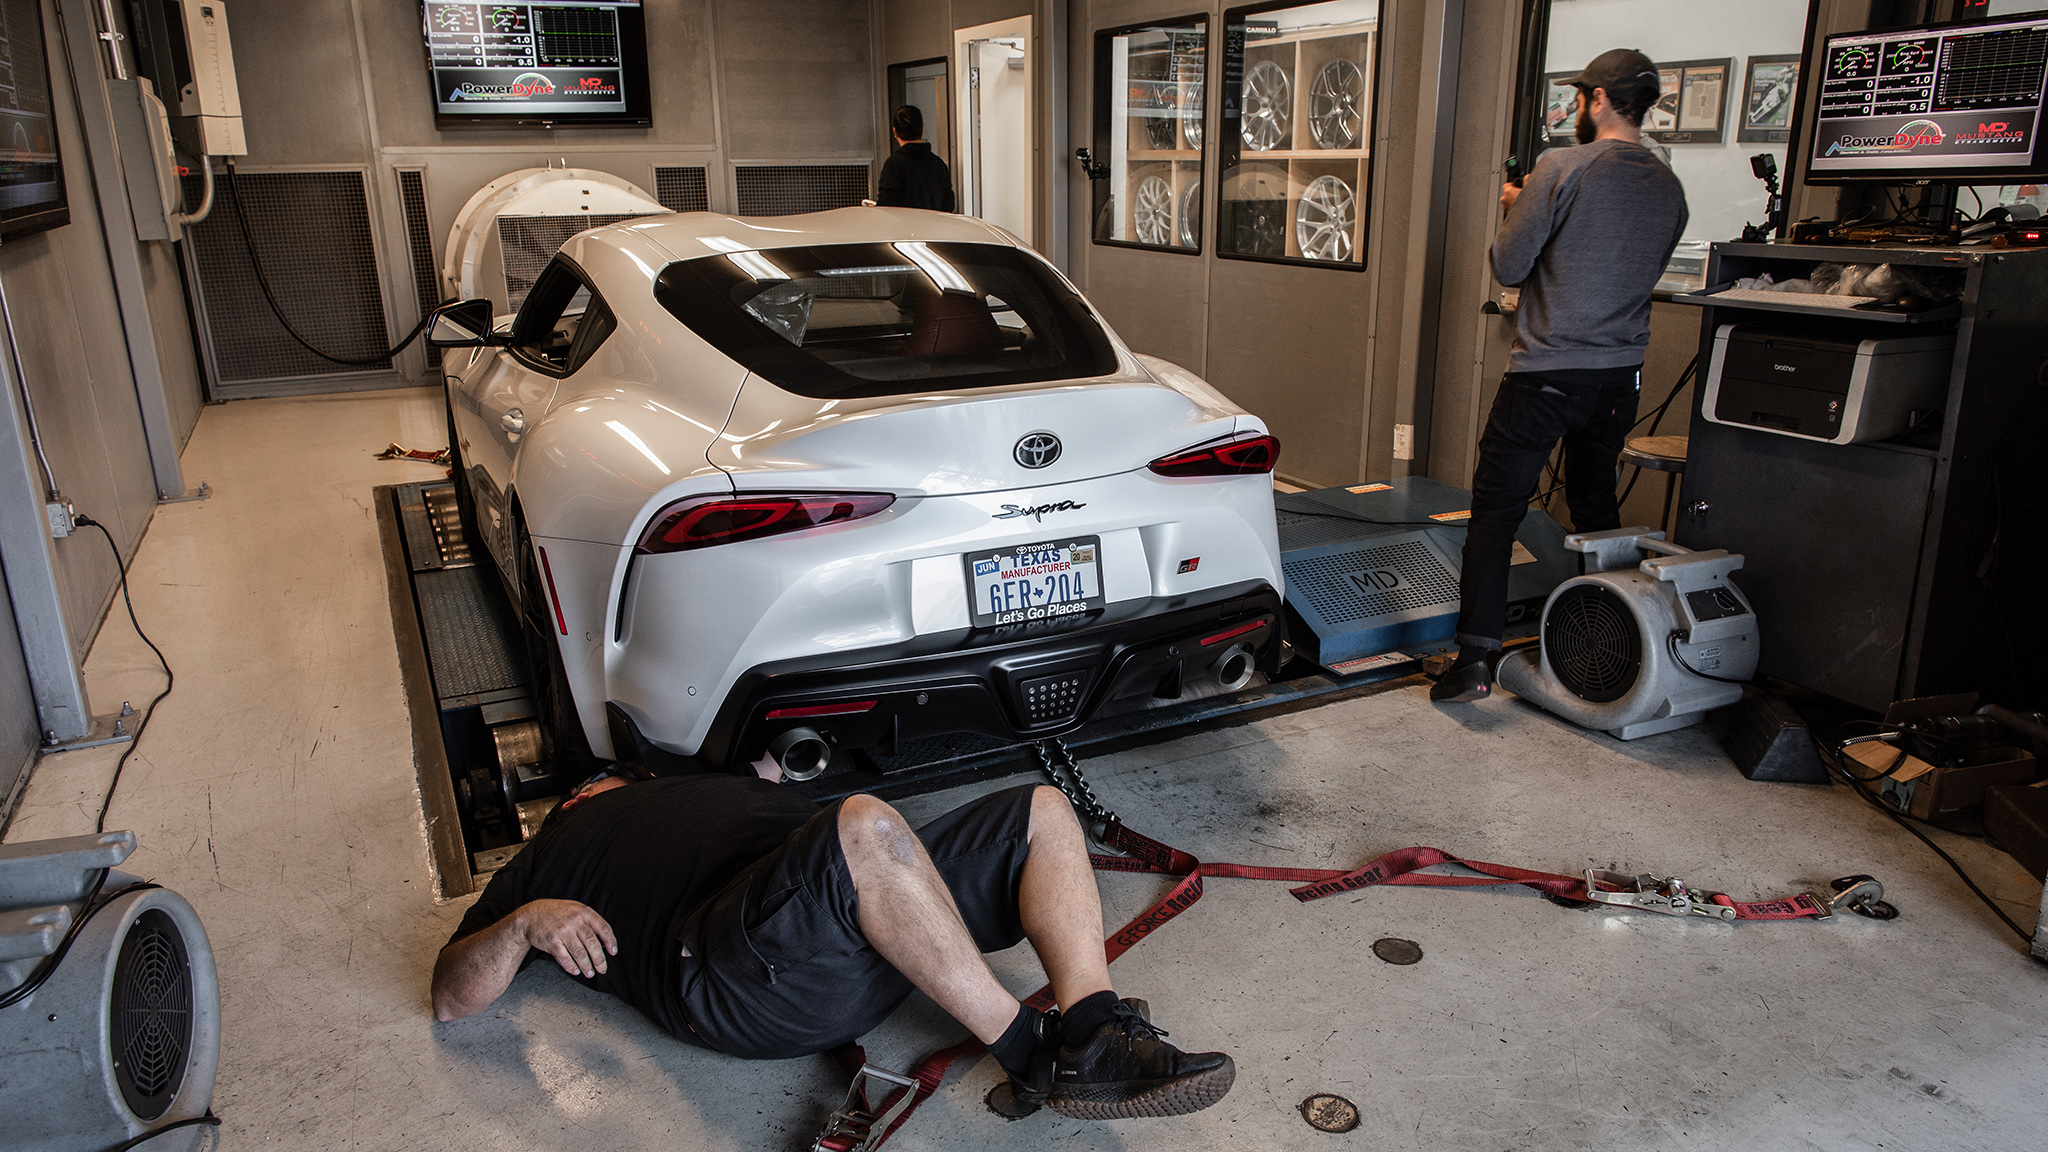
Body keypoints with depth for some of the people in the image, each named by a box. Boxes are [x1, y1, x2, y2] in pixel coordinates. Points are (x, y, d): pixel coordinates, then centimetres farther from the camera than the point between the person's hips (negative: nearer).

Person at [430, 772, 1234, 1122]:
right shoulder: (544, 863, 27)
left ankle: (1088, 1032, -24)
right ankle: (1027, 1054, -25)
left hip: (867, 921, 8)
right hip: (729, 969, -7)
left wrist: (775, 786, 26)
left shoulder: (703, 786, 42)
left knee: (1042, 812, 0)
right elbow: (452, 997, 14)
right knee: (866, 825, -36)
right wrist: (526, 925, -5)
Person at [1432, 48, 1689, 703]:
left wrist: (1513, 210, 11)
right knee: (1596, 509, 20)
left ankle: (1476, 656, -11)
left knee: (1496, 509, -4)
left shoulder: (1563, 169, -11)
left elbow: (1508, 268, -9)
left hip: (1546, 374, -6)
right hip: (1620, 377, 6)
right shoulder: (1669, 189, 8)